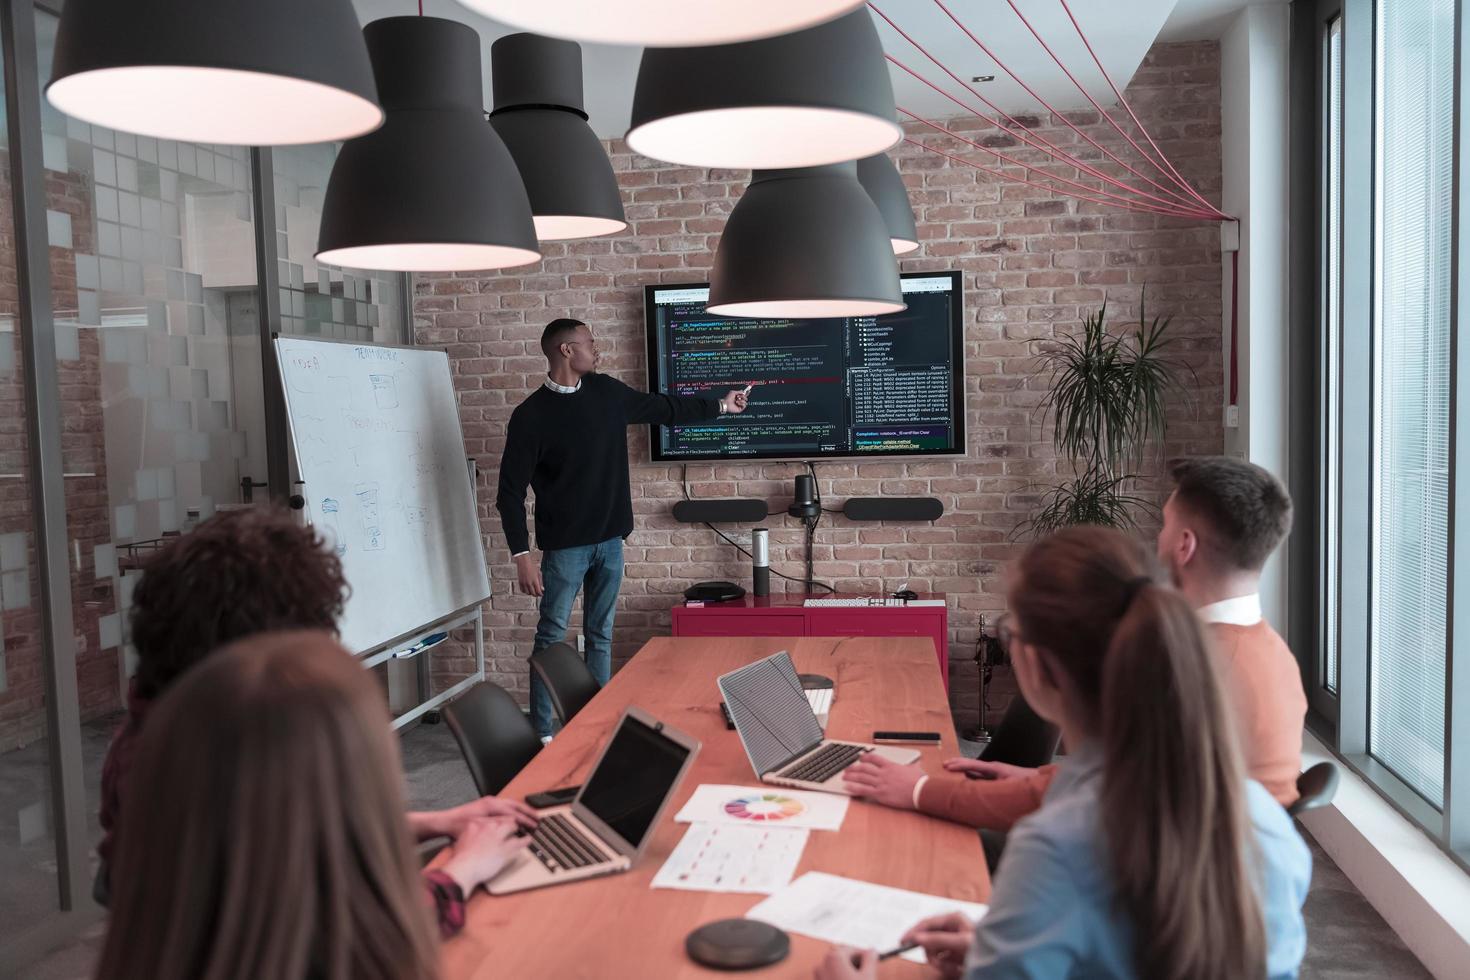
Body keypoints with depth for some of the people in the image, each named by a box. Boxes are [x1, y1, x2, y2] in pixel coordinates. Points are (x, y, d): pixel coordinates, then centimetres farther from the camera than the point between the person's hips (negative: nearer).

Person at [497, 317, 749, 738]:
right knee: (551, 637, 0)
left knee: (601, 636, 11)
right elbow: (511, 490, -10)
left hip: (609, 541, 5)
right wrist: (522, 555, -16)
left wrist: (720, 406, 26)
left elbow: (662, 408, 21)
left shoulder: (607, 392, 5)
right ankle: (542, 733, 8)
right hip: (565, 547, -5)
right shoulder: (530, 415, -10)